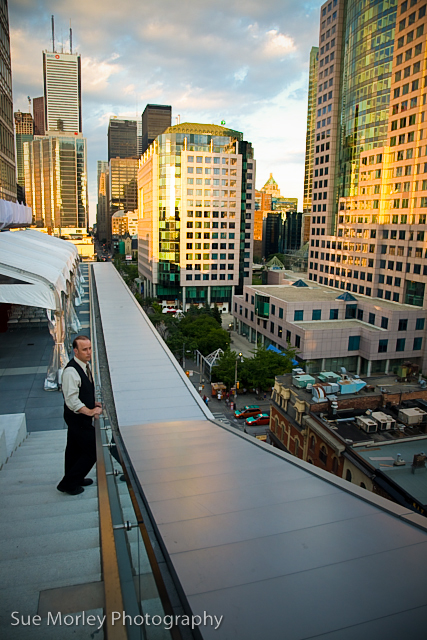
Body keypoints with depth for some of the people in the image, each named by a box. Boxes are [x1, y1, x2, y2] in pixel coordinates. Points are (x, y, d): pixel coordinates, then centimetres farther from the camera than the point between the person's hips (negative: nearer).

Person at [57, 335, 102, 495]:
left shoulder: (85, 366, 6)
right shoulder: (71, 371, -26)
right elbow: (71, 400, -29)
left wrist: (94, 403, 9)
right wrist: (90, 411, -28)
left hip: (80, 417, 9)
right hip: (77, 418, -9)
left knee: (75, 449, 23)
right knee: (92, 451, -2)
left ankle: (74, 479, 41)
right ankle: (68, 484, 11)